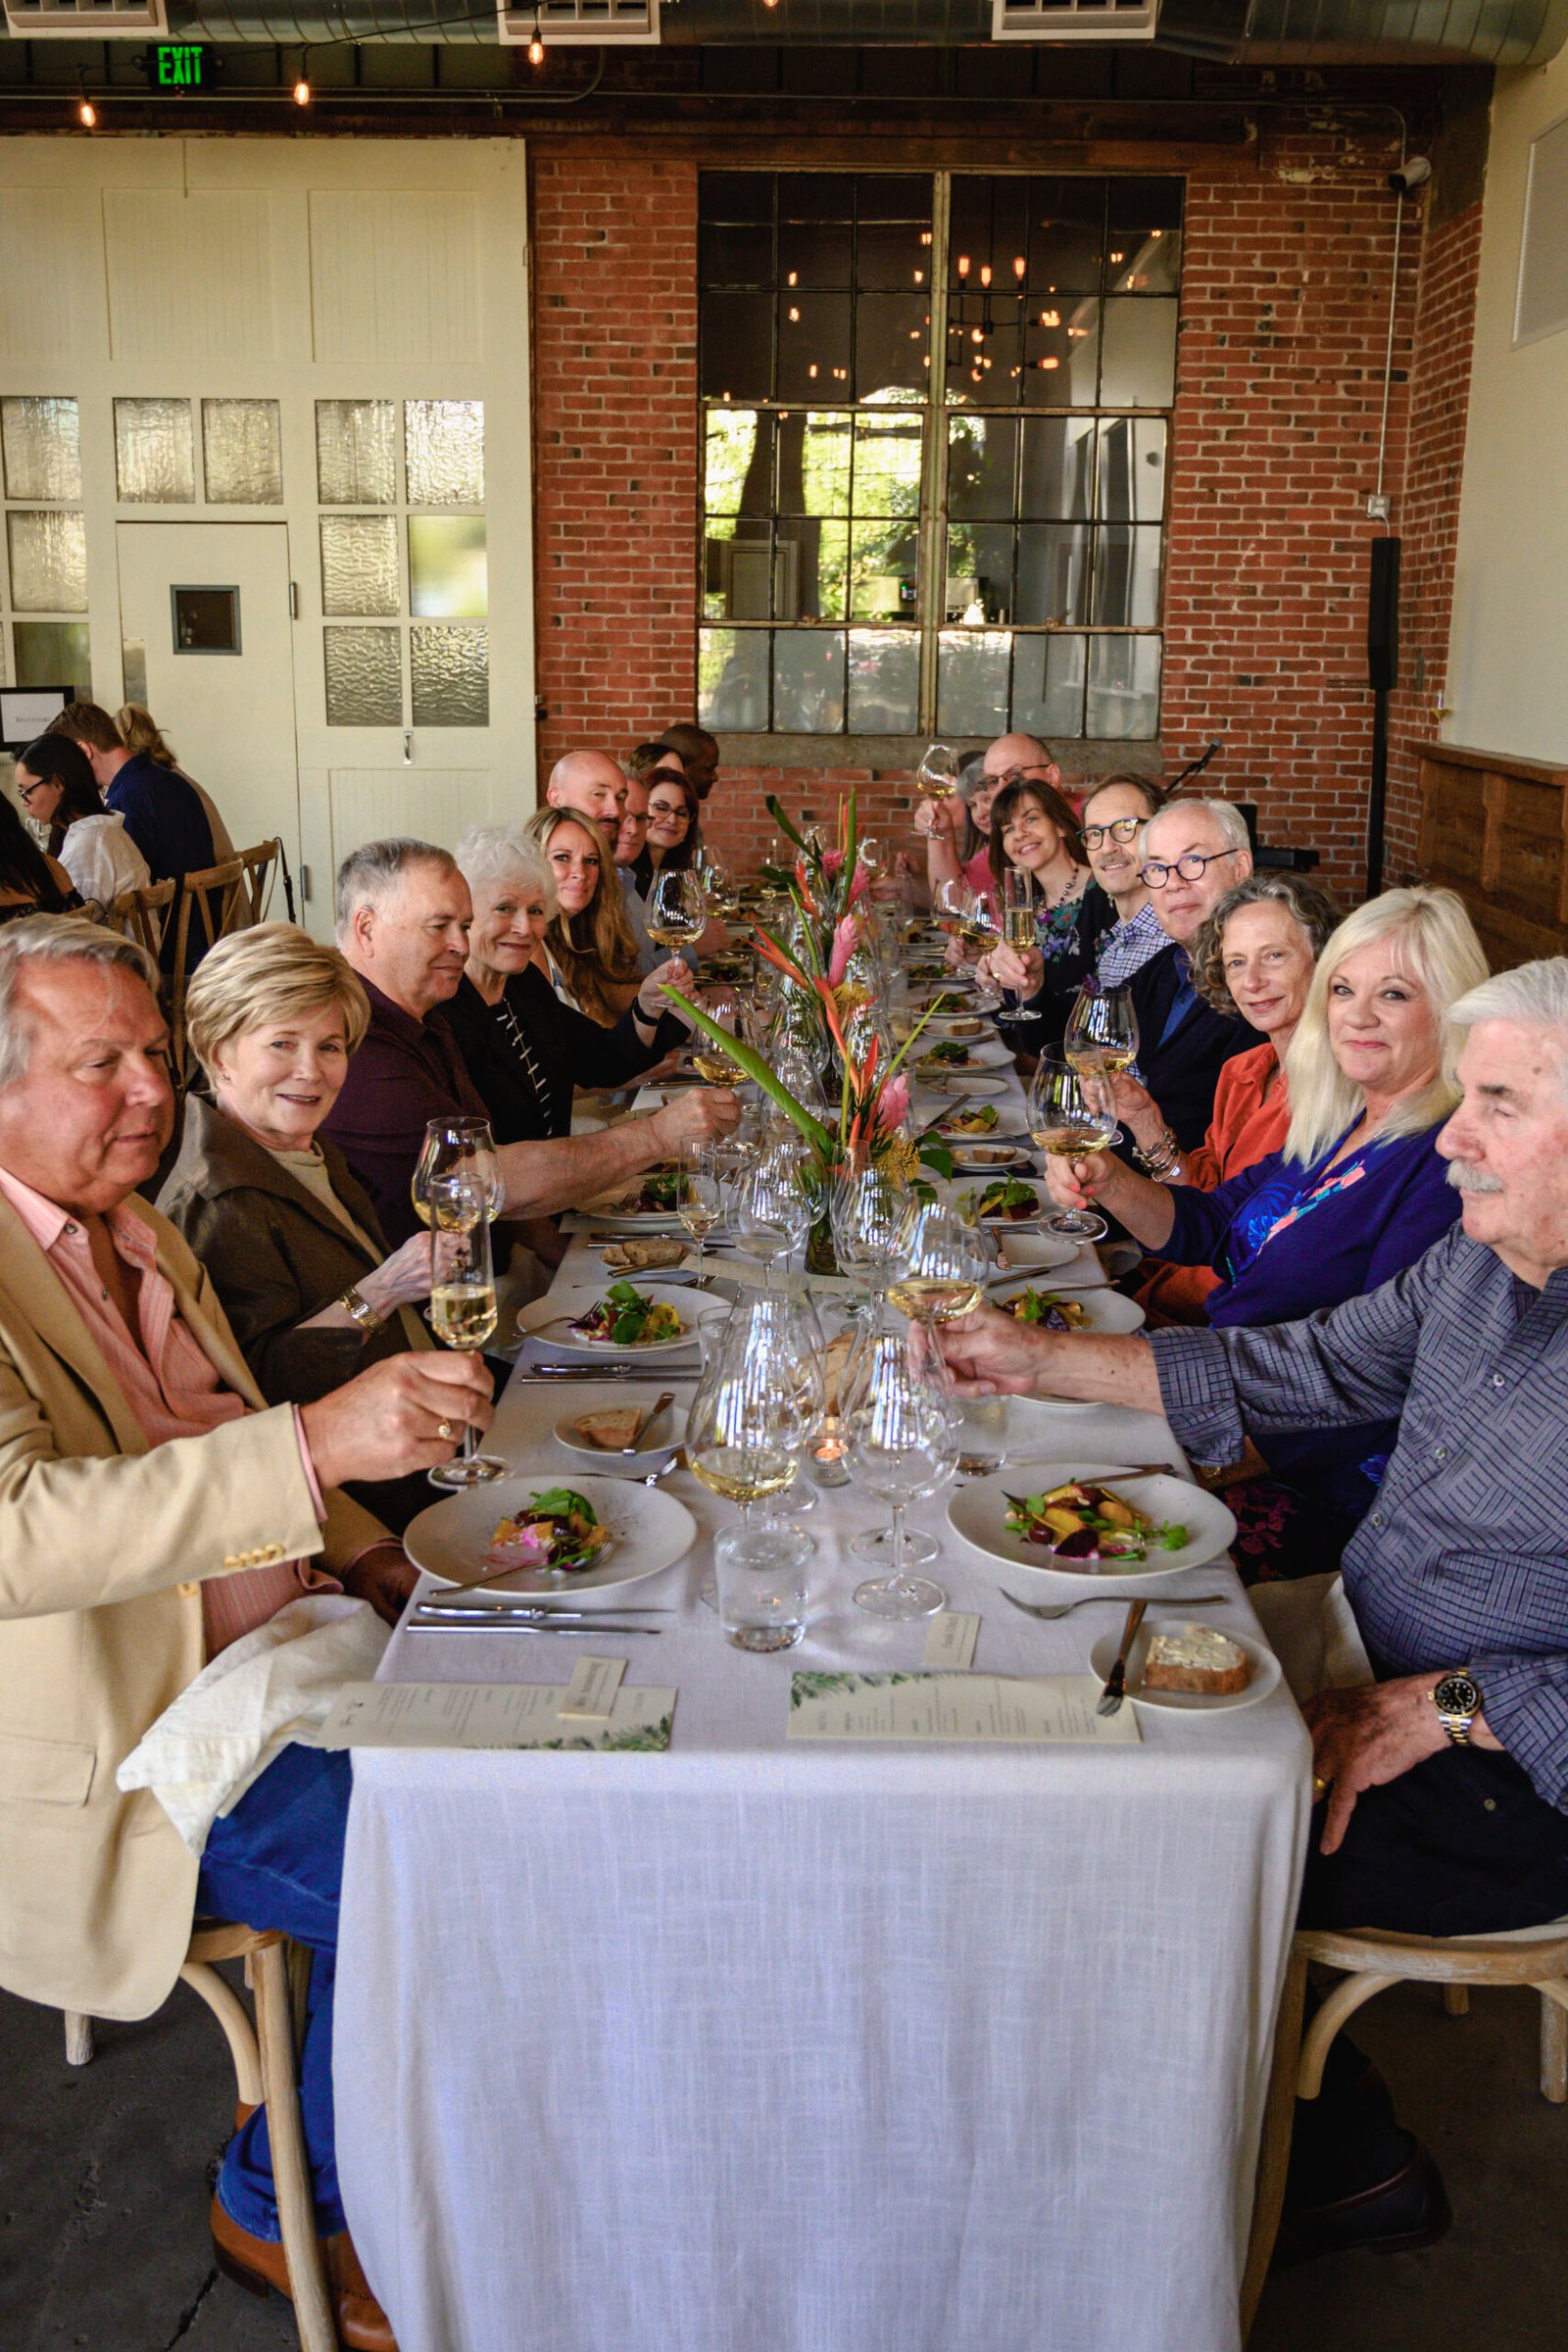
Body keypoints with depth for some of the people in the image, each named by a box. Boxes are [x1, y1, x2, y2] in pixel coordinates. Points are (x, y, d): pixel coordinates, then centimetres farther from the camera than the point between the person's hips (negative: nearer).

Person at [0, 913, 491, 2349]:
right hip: (119, 1747, -8)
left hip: (263, 1654, 9)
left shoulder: (141, 1235, 10)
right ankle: (283, 2206, 8)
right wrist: (316, 1440, -43)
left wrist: (370, 1558, 6)